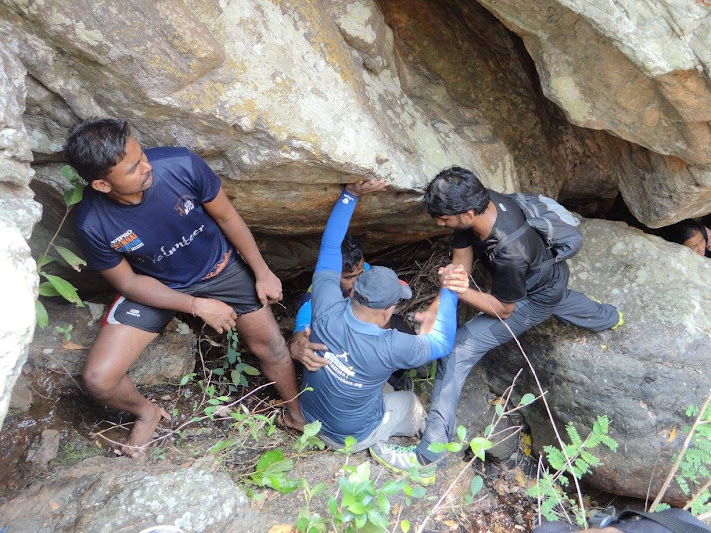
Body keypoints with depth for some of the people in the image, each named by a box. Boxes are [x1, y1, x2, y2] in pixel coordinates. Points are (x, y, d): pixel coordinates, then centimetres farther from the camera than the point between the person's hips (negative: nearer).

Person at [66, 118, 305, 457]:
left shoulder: (182, 165, -29)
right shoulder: (92, 224, -27)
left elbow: (227, 217, -11)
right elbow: (127, 281, -11)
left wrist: (262, 272, -5)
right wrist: (197, 305, -18)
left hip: (221, 268, 1)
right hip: (155, 288, 0)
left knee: (271, 346, 2)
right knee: (97, 380, -9)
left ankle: (296, 413, 33)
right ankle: (147, 412, 27)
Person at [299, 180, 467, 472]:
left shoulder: (327, 311, -31)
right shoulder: (391, 347, -37)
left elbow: (329, 249, -18)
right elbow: (442, 344, -16)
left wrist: (350, 194, -18)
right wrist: (448, 292, -20)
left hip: (310, 417, 4)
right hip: (354, 438, -3)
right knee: (412, 403, 22)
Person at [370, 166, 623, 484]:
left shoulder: (509, 252, -43)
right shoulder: (478, 203, -24)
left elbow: (503, 308, -26)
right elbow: (460, 263, -16)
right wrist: (436, 308, -27)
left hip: (539, 298, -8)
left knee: (458, 350, -19)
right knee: (559, 301, 44)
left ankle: (428, 455, -15)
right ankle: (609, 318, 79)